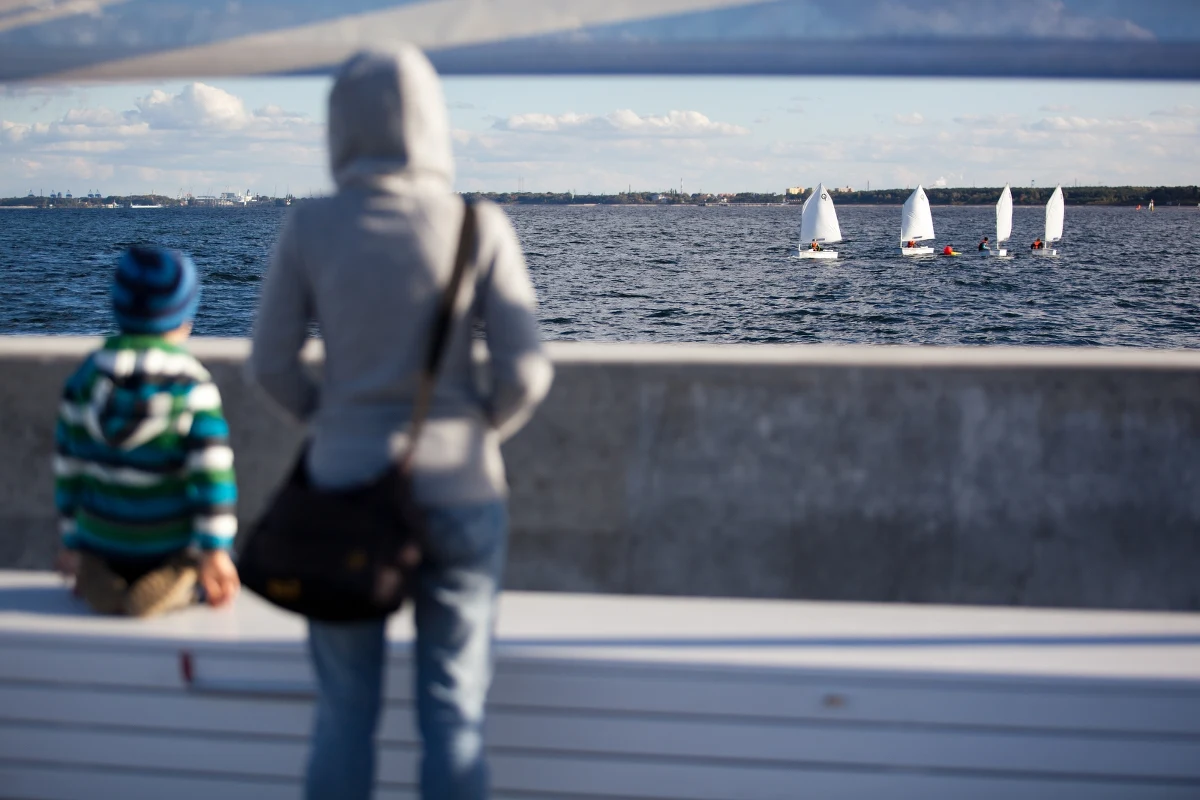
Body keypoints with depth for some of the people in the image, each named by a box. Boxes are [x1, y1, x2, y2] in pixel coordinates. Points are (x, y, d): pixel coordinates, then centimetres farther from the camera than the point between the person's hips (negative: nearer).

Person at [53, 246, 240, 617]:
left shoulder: (84, 378, 0)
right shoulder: (194, 387, -10)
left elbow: (68, 469, 5)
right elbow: (213, 472, -15)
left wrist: (72, 543, 14)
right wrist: (215, 550, -12)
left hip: (100, 546, 3)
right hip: (172, 546, -3)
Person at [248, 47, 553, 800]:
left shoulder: (310, 227, -5)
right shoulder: (480, 226, -6)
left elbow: (272, 364, -1)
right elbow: (526, 373, -9)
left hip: (345, 486, 1)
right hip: (458, 494, 0)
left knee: (345, 713, 13)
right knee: (454, 712, 10)